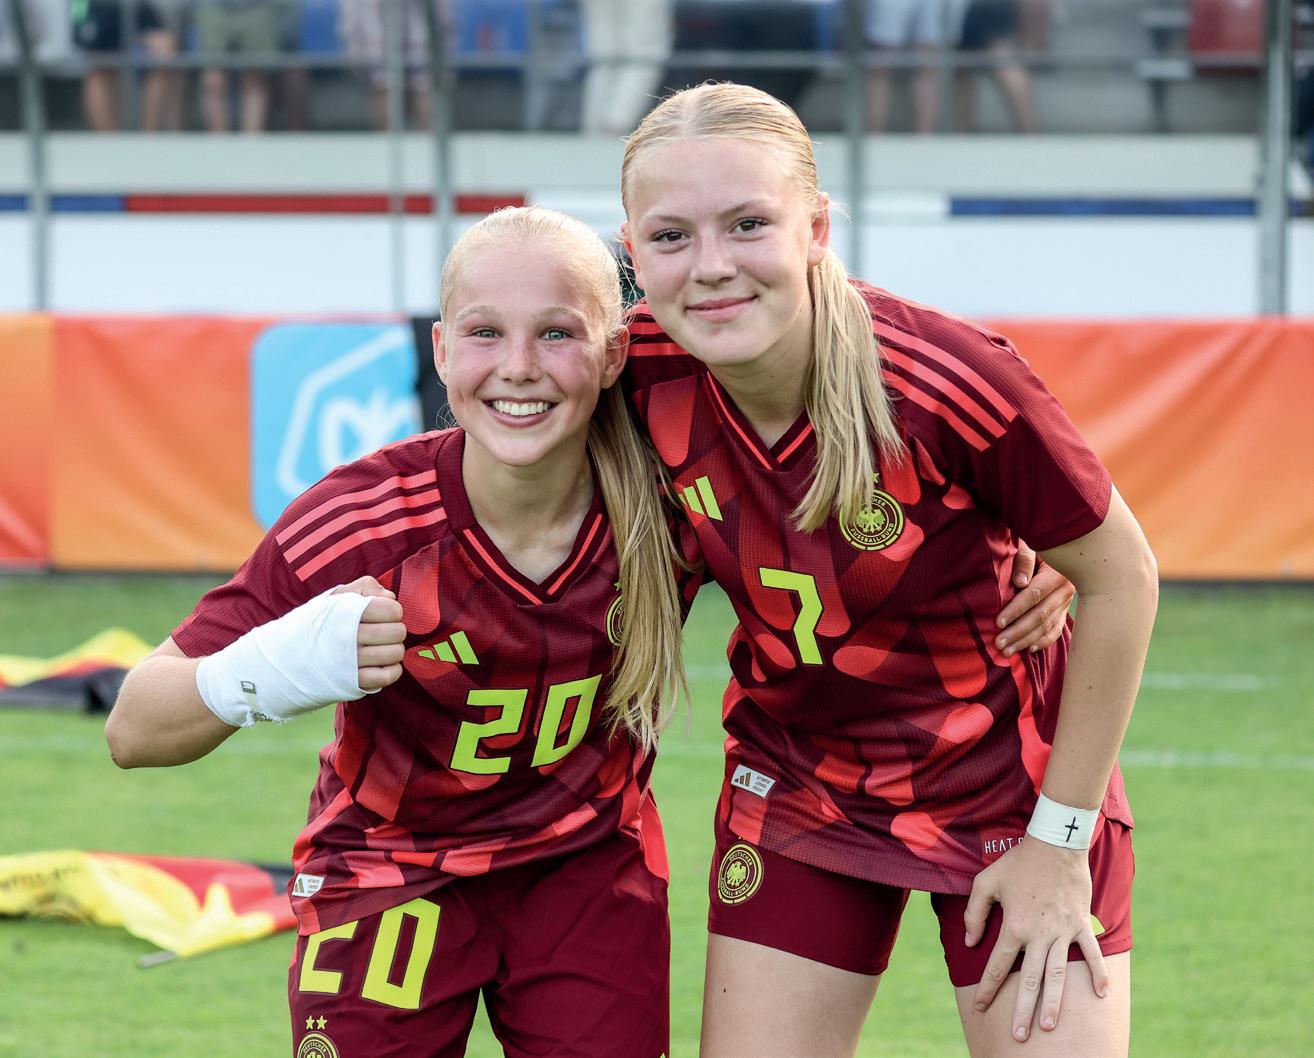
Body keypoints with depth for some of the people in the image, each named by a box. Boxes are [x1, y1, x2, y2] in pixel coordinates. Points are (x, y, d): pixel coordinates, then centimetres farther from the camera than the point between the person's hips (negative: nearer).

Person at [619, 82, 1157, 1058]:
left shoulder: (948, 380, -29)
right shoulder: (650, 373, -17)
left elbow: (1121, 581, -15)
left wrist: (1059, 839, -10)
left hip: (1007, 783, -3)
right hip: (796, 786, 3)